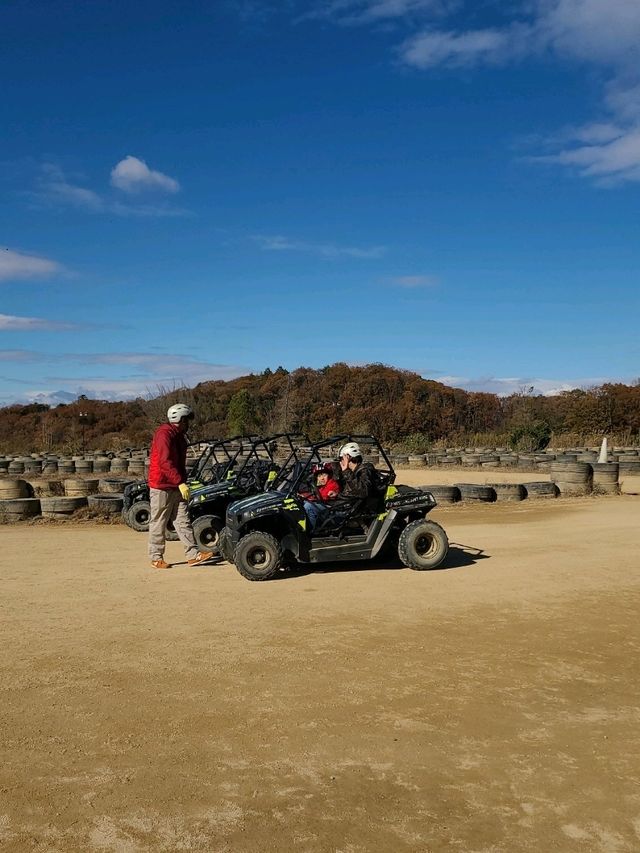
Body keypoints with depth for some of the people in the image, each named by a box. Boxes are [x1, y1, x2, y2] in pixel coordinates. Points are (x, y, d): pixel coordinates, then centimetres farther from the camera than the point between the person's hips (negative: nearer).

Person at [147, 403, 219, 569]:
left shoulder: (179, 436, 15)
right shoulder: (164, 434, -15)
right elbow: (165, 462, -24)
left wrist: (183, 482, 19)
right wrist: (181, 482, -26)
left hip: (176, 487, 9)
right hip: (161, 487, -9)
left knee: (183, 521, 4)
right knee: (158, 524, 2)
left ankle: (193, 555, 3)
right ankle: (156, 558, 11)